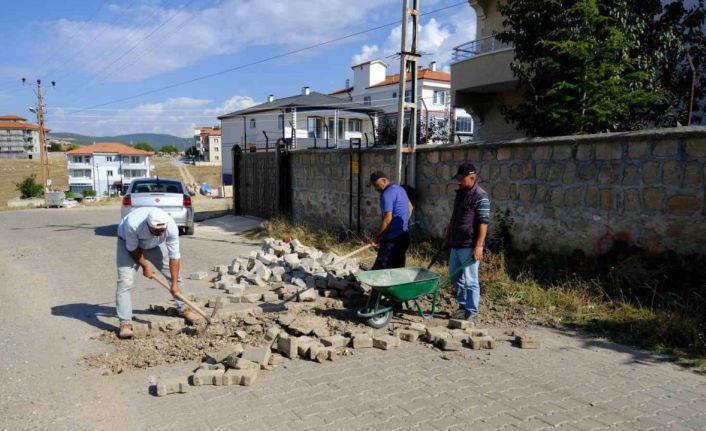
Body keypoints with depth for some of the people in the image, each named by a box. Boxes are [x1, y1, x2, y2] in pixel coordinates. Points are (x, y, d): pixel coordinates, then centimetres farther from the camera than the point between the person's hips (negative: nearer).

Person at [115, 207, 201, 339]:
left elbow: (174, 257, -25)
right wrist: (145, 266, -16)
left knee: (174, 274, 4)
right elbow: (133, 248, -24)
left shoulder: (172, 227, -36)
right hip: (128, 243, -3)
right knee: (124, 282, -18)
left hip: (153, 244, 3)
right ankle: (125, 323, -11)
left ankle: (183, 309, 23)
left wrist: (174, 284, -21)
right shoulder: (132, 223, -43)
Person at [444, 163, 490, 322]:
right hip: (456, 245, 9)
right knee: (456, 277, 16)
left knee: (470, 280, -1)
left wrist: (478, 246, -23)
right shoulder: (460, 194, 14)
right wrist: (447, 239, 21)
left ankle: (472, 311, 9)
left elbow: (484, 223, -17)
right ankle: (463, 306, 28)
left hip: (469, 246, -9)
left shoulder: (481, 197, -12)